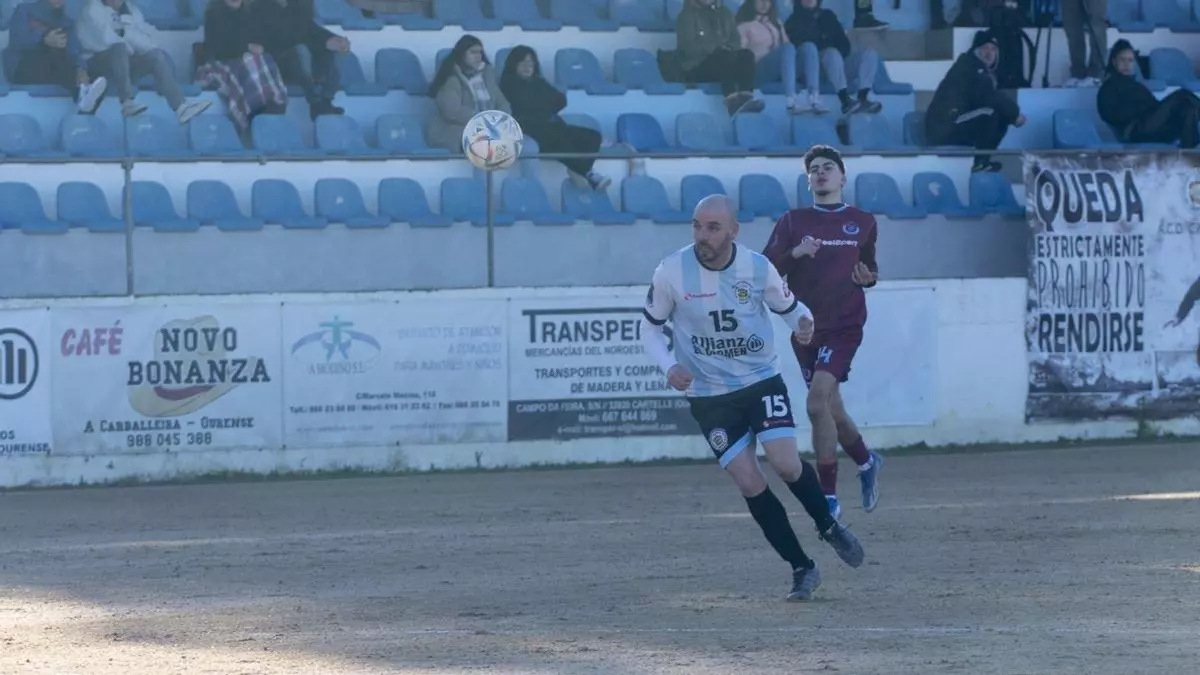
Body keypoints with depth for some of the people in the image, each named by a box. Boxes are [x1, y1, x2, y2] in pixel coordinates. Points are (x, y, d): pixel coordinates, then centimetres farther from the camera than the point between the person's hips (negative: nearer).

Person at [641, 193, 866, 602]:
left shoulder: (757, 268, -10)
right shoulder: (672, 272, -12)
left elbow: (789, 307, 6)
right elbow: (650, 327, 2)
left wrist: (803, 322, -18)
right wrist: (669, 366, -16)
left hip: (762, 380, 0)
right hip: (709, 395, 0)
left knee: (786, 464, -16)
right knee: (749, 484, -6)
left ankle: (828, 526, 14)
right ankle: (802, 569, 8)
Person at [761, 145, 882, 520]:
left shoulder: (863, 223, 7)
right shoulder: (793, 222, 6)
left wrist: (868, 277, -3)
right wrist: (794, 253, -19)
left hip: (845, 325, -3)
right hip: (806, 327, 3)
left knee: (817, 402, -19)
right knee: (831, 409, 9)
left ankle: (828, 496, -13)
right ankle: (866, 462, 39)